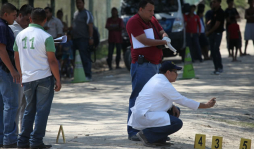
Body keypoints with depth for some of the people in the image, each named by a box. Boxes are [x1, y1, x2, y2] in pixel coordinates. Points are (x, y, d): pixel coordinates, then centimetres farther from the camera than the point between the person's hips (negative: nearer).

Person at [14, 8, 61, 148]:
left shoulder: (20, 35, 6)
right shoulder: (46, 37, -10)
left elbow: (17, 59, 13)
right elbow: (52, 61, -11)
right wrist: (58, 80, -4)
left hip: (27, 79, 5)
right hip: (44, 78, -5)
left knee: (29, 110, 14)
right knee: (42, 110, 0)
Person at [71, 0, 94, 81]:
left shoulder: (87, 13, -5)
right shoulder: (75, 13, 20)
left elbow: (90, 26, -12)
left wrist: (90, 38, -20)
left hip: (84, 39, -8)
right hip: (75, 39, 8)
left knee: (85, 58, -9)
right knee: (75, 58, 7)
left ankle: (88, 75, -8)